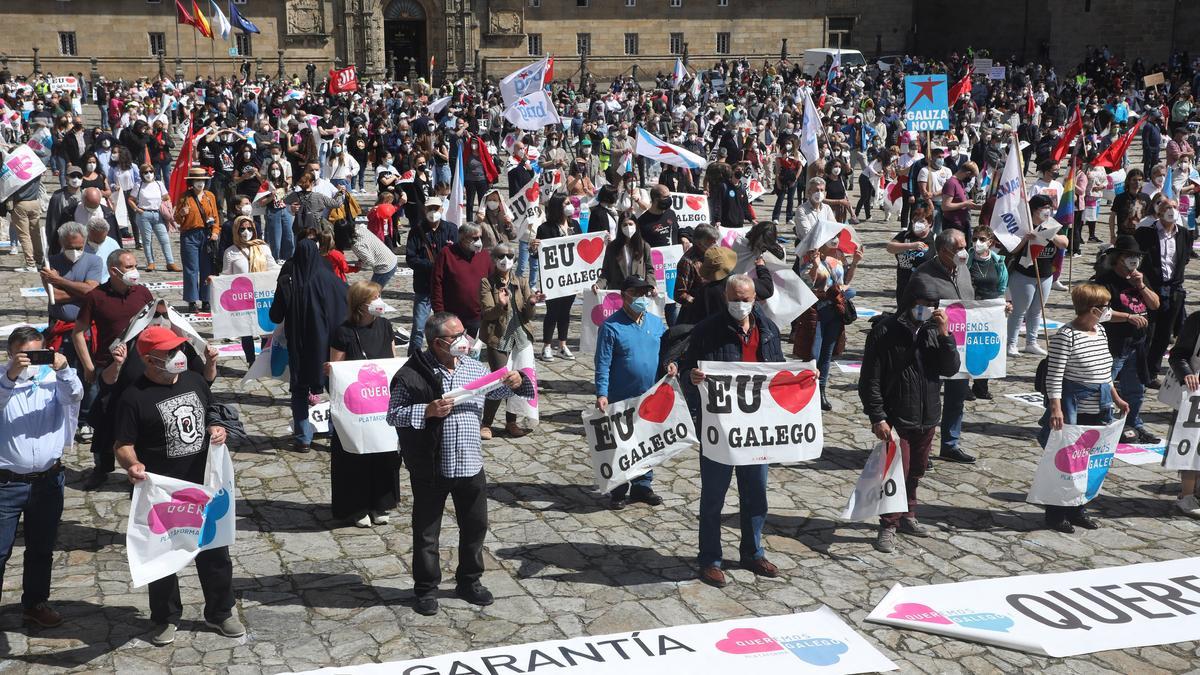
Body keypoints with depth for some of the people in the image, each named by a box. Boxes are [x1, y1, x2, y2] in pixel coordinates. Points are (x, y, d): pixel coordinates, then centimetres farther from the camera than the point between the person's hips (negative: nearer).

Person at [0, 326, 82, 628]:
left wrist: (64, 370, -36)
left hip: (48, 479, 3)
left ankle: (34, 602, 31)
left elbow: (75, 395, -17)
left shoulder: (53, 377, 0)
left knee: (42, 548, 15)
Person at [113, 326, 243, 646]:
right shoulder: (134, 398, -14)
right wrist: (132, 464, -34)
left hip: (204, 486, 5)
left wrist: (217, 430, -6)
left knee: (215, 550, 14)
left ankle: (220, 611, 32)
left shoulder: (194, 381, 2)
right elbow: (123, 446, -13)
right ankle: (165, 618, 31)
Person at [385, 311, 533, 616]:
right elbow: (393, 415, -10)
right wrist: (427, 411, -23)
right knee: (426, 532, 8)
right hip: (430, 468, -5)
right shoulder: (412, 374, -12)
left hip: (470, 464, 5)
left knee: (475, 525, 14)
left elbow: (497, 390, 18)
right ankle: (426, 589, 23)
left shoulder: (473, 367, 4)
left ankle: (469, 581, 33)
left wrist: (515, 384, -4)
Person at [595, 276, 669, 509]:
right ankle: (618, 492, 15)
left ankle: (642, 486, 26)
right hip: (621, 400, -5)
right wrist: (602, 394, -20)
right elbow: (603, 364, -12)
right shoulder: (611, 326, -9)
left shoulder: (657, 323, 6)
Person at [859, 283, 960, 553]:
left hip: (927, 418, 5)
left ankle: (907, 517, 35)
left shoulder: (934, 330, 4)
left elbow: (951, 369, -2)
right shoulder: (885, 331, -12)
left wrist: (945, 335, -14)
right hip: (895, 418, -5)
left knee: (915, 472, 17)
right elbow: (869, 379, -12)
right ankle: (888, 527, 10)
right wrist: (877, 418, -16)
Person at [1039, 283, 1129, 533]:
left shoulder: (1100, 331, 10)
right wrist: (1055, 408, -25)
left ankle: (1077, 509, 26)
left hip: (1098, 410, 8)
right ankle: (1056, 514, 13)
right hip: (1073, 410, -8)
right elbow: (1054, 376, -18)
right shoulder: (1065, 336, -16)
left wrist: (1115, 398, 25)